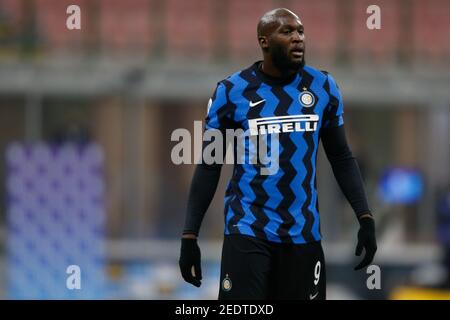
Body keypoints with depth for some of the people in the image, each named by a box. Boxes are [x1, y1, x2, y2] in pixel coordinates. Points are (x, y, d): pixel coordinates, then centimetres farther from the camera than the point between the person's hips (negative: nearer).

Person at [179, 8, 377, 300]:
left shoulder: (323, 87, 3)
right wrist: (190, 235, -4)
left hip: (303, 231, 3)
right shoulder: (232, 91, -4)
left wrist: (365, 218, 0)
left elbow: (341, 157, 11)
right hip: (248, 229, -3)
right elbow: (209, 167, 1)